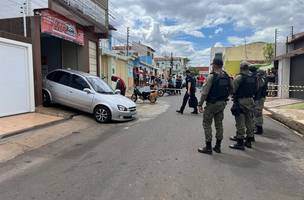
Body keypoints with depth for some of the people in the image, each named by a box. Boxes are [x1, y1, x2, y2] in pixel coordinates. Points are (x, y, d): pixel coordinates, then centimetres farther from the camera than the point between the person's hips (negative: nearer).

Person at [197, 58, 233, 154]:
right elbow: (231, 90, 10)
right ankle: (218, 146, 22)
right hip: (222, 103, 7)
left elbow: (205, 91, -17)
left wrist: (200, 104, -12)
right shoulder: (227, 77, 5)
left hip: (212, 103, -7)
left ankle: (208, 147, 4)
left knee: (207, 124, 3)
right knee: (219, 124, 14)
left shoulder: (212, 76, -15)